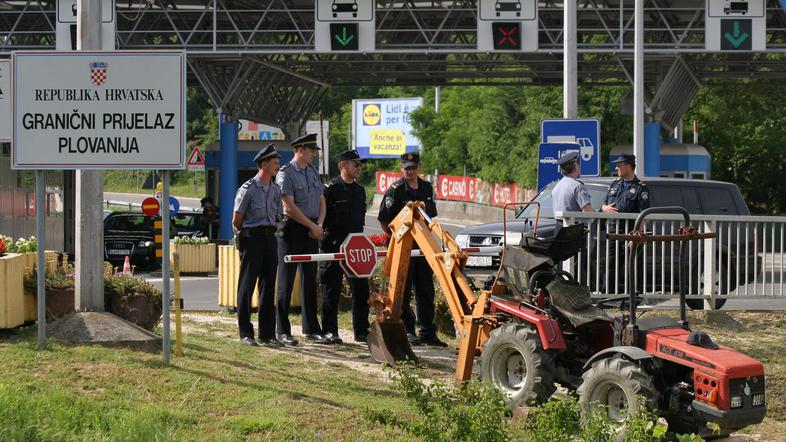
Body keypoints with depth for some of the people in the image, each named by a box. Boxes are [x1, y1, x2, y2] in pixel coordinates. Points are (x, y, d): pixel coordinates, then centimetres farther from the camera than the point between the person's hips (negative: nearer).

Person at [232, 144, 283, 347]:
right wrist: (246, 237, 6)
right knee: (247, 285, -1)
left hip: (270, 238, 7)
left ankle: (267, 334, 12)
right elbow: (236, 220, -4)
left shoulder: (276, 189, 11)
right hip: (252, 238, -6)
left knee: (268, 285, 7)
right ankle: (245, 333, 3)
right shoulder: (248, 189, -9)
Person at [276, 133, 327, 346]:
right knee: (286, 280, -3)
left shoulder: (313, 172, 13)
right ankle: (282, 331, 1)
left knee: (310, 280, 10)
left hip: (312, 231, 7)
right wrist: (312, 226, -13)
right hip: (292, 230, -7)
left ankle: (311, 329, 16)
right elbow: (290, 207, -15)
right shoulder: (286, 173, -9)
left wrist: (319, 225, -2)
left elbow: (321, 201, 14)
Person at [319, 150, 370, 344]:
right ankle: (329, 331, 6)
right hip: (333, 246, -6)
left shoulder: (359, 190, 16)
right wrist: (327, 239, -10)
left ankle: (361, 331, 12)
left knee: (361, 288, 4)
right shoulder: (330, 189, -6)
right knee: (331, 290, 0)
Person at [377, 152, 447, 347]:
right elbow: (383, 219, -7)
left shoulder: (427, 188, 12)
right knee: (403, 291, -2)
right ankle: (407, 331, 3)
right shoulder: (395, 190, -6)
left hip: (423, 245, 6)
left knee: (426, 290, 8)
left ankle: (428, 332, 13)